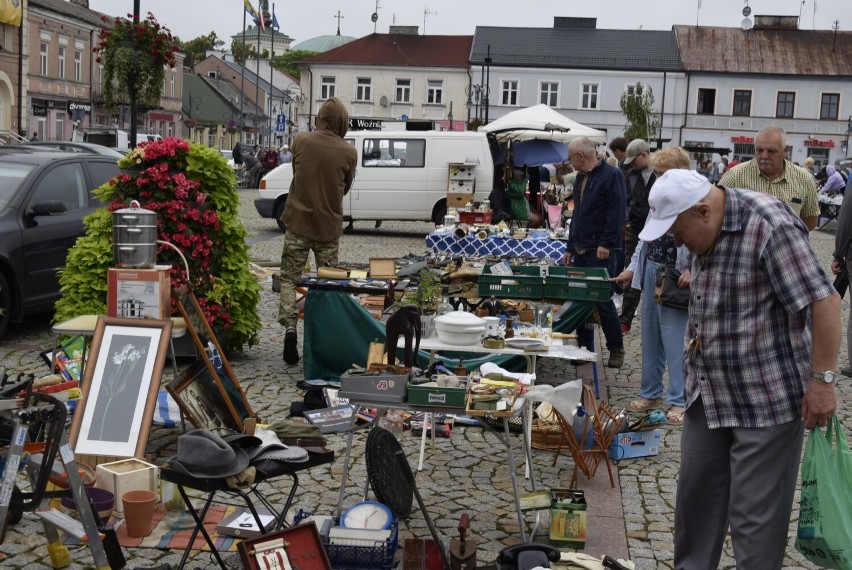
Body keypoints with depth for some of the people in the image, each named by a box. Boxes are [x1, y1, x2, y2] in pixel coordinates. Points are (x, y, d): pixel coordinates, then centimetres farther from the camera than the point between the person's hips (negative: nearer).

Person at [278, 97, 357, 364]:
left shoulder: (301, 141, -5)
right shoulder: (348, 152, -6)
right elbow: (346, 188, 7)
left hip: (298, 222, 0)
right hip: (329, 226, 0)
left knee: (289, 277, 9)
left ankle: (289, 327, -8)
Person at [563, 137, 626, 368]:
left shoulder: (611, 175, -8)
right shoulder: (581, 178, 17)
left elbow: (617, 212, -15)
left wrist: (606, 244, -19)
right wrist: (570, 247, 19)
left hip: (600, 251, -8)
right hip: (581, 250, 8)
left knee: (603, 300, -5)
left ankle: (616, 349, 8)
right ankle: (585, 348, 16)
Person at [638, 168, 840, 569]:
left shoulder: (770, 227, -21)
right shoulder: (705, 231, 6)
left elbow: (824, 300, -22)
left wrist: (822, 379, -21)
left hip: (767, 399, -8)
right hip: (708, 394, 8)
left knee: (755, 514, 0)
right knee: (695, 491, 17)